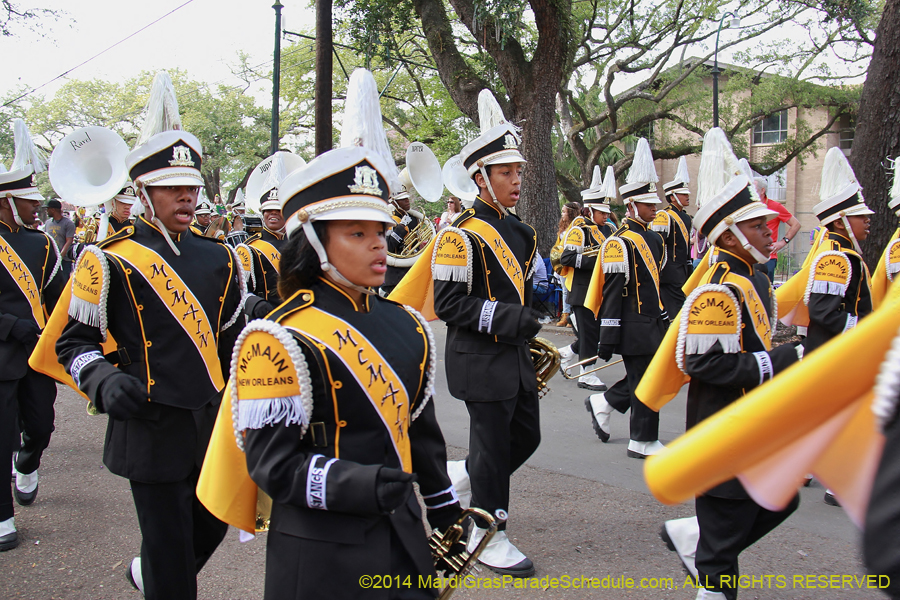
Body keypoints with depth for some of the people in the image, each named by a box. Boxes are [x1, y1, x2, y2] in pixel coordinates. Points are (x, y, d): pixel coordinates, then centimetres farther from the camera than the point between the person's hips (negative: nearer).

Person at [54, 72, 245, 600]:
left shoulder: (218, 259, 8)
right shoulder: (109, 261, -7)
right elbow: (76, 341, -3)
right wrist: (105, 382, -22)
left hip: (213, 421, 6)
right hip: (153, 428, -5)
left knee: (212, 522, 19)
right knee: (169, 543, 4)